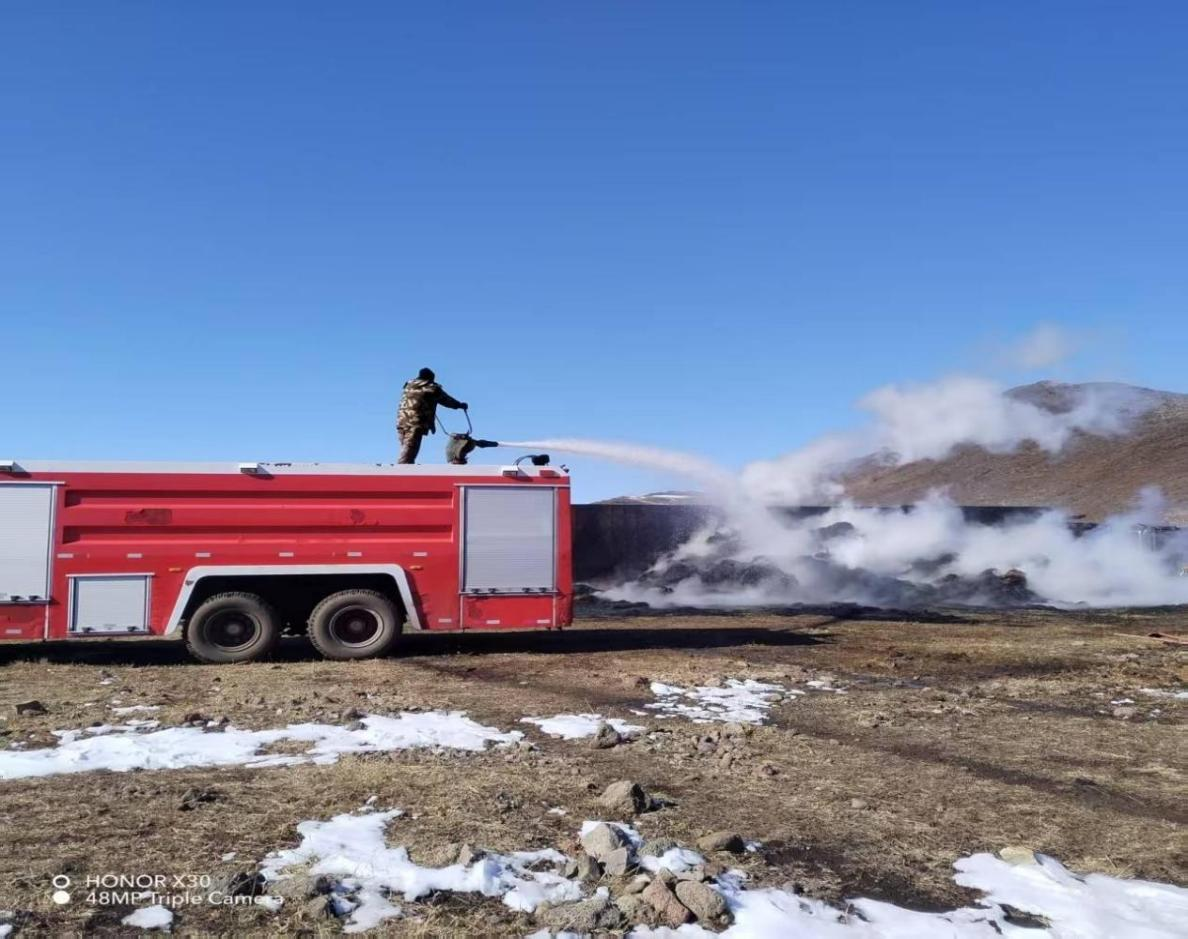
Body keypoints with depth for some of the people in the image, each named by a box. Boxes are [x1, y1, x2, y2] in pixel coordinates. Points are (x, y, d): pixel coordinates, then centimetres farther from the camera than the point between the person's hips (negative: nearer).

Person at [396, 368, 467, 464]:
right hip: (416, 424, -6)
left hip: (401, 422, 6)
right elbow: (447, 400, 17)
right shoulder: (432, 388, 5)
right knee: (408, 454, -11)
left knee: (406, 452, 14)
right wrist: (460, 405, 36)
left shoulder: (409, 385, 19)